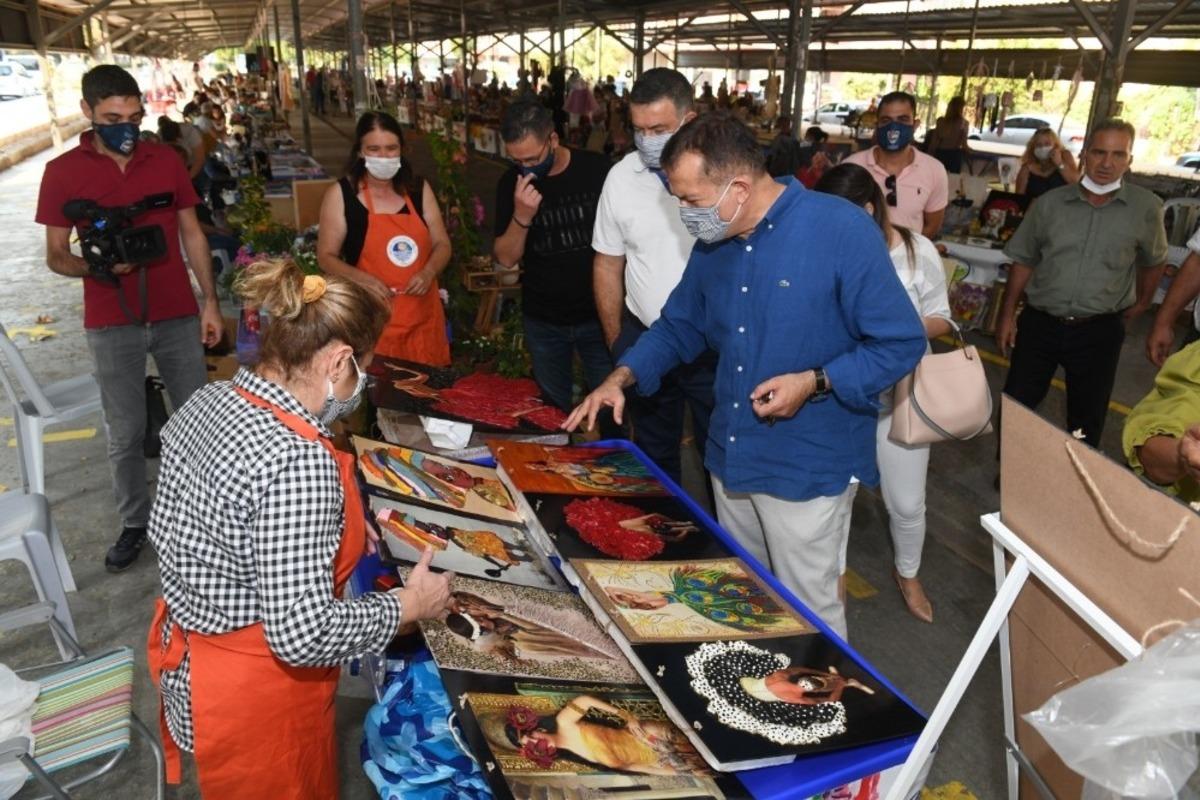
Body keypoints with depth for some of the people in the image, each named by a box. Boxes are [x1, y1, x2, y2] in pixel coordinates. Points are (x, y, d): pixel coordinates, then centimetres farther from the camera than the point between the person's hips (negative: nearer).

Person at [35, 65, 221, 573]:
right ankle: (135, 523, 24)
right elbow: (56, 256, 0)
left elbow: (192, 234, 7)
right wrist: (96, 265, -22)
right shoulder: (63, 172, -4)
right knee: (125, 434, 6)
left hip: (178, 316, 2)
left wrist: (210, 303, 3)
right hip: (112, 325, -1)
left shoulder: (166, 160, 2)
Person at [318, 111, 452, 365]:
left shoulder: (419, 189, 5)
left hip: (422, 316, 3)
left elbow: (442, 244, 8)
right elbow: (326, 256, -1)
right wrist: (361, 278, -19)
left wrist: (428, 272, -12)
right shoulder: (341, 194, -4)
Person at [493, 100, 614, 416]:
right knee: (551, 408, 15)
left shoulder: (597, 170, -11)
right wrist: (521, 217, -23)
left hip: (598, 315, -2)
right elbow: (506, 259, -5)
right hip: (542, 321, 2)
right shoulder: (511, 184, -4)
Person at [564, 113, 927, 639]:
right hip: (731, 458, 7)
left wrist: (814, 383, -25)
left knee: (810, 613, 9)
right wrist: (622, 378, -1)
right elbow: (678, 327, 14)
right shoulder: (713, 243, 2)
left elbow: (901, 343, -15)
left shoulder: (841, 230, -18)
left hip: (807, 468, -6)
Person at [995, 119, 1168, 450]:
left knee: (1087, 421, 12)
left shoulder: (1146, 208, -4)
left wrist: (1141, 304, 16)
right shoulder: (1050, 203, -1)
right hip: (1039, 323, 1)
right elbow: (1023, 261, 4)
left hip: (1099, 332, 0)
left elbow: (1153, 261, 12)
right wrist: (1007, 315, 3)